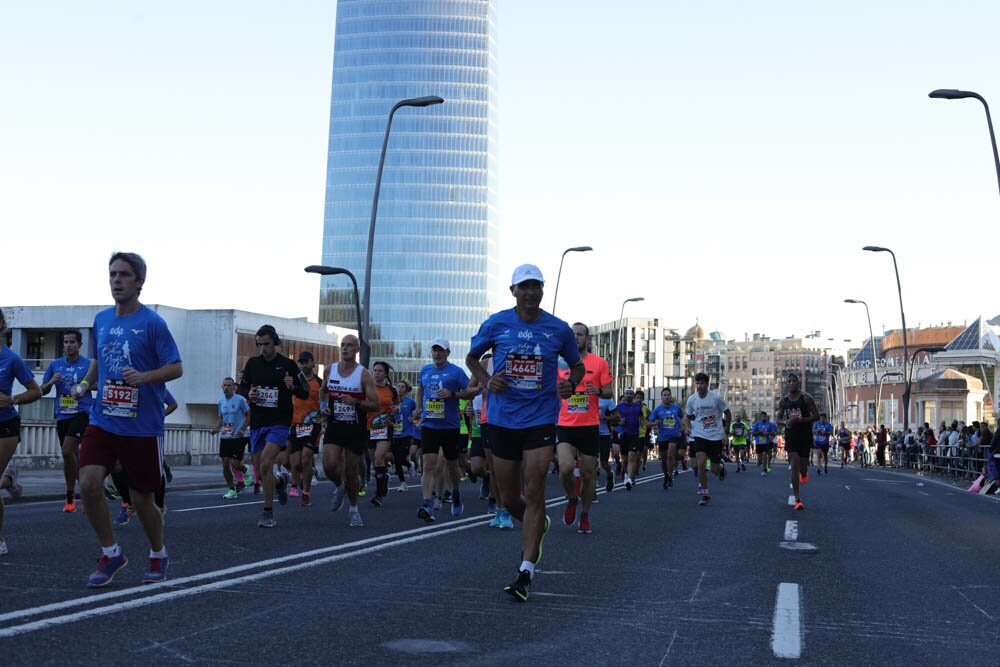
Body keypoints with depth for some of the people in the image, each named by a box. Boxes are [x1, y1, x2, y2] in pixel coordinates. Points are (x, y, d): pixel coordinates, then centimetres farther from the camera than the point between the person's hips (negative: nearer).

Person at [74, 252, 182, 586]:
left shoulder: (152, 322, -9)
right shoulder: (101, 320, 9)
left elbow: (176, 368, -10)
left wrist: (143, 377, -26)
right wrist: (85, 383, 6)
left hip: (142, 426, -4)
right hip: (103, 420, 4)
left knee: (142, 500, 5)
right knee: (88, 483, -14)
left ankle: (158, 556, 32)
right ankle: (111, 554, 6)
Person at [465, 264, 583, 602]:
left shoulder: (558, 329, 0)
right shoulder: (496, 324, 0)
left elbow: (577, 365, 16)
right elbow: (472, 357, 14)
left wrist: (570, 384, -6)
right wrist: (486, 381, -5)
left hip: (540, 419, -2)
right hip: (502, 419, 2)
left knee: (533, 492, -11)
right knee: (509, 499, 8)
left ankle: (525, 573, -7)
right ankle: (538, 525, 43)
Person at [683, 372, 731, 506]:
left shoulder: (716, 398, -12)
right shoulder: (691, 399, -4)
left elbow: (727, 413, 1)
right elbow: (687, 415, 13)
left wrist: (725, 430, -4)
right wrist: (687, 427, -6)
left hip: (716, 437, -2)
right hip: (700, 435, 2)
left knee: (715, 470, 3)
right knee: (700, 464, -15)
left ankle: (721, 467, 43)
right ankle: (705, 495, -2)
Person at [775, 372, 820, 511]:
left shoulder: (806, 398, -6)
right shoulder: (784, 400, 4)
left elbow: (816, 416, -4)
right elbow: (778, 419, 10)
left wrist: (801, 420, -19)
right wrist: (785, 422, -13)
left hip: (805, 435, -1)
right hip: (791, 435, 1)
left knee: (802, 468, 6)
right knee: (794, 466, -9)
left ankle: (804, 472, 48)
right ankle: (797, 499, -7)